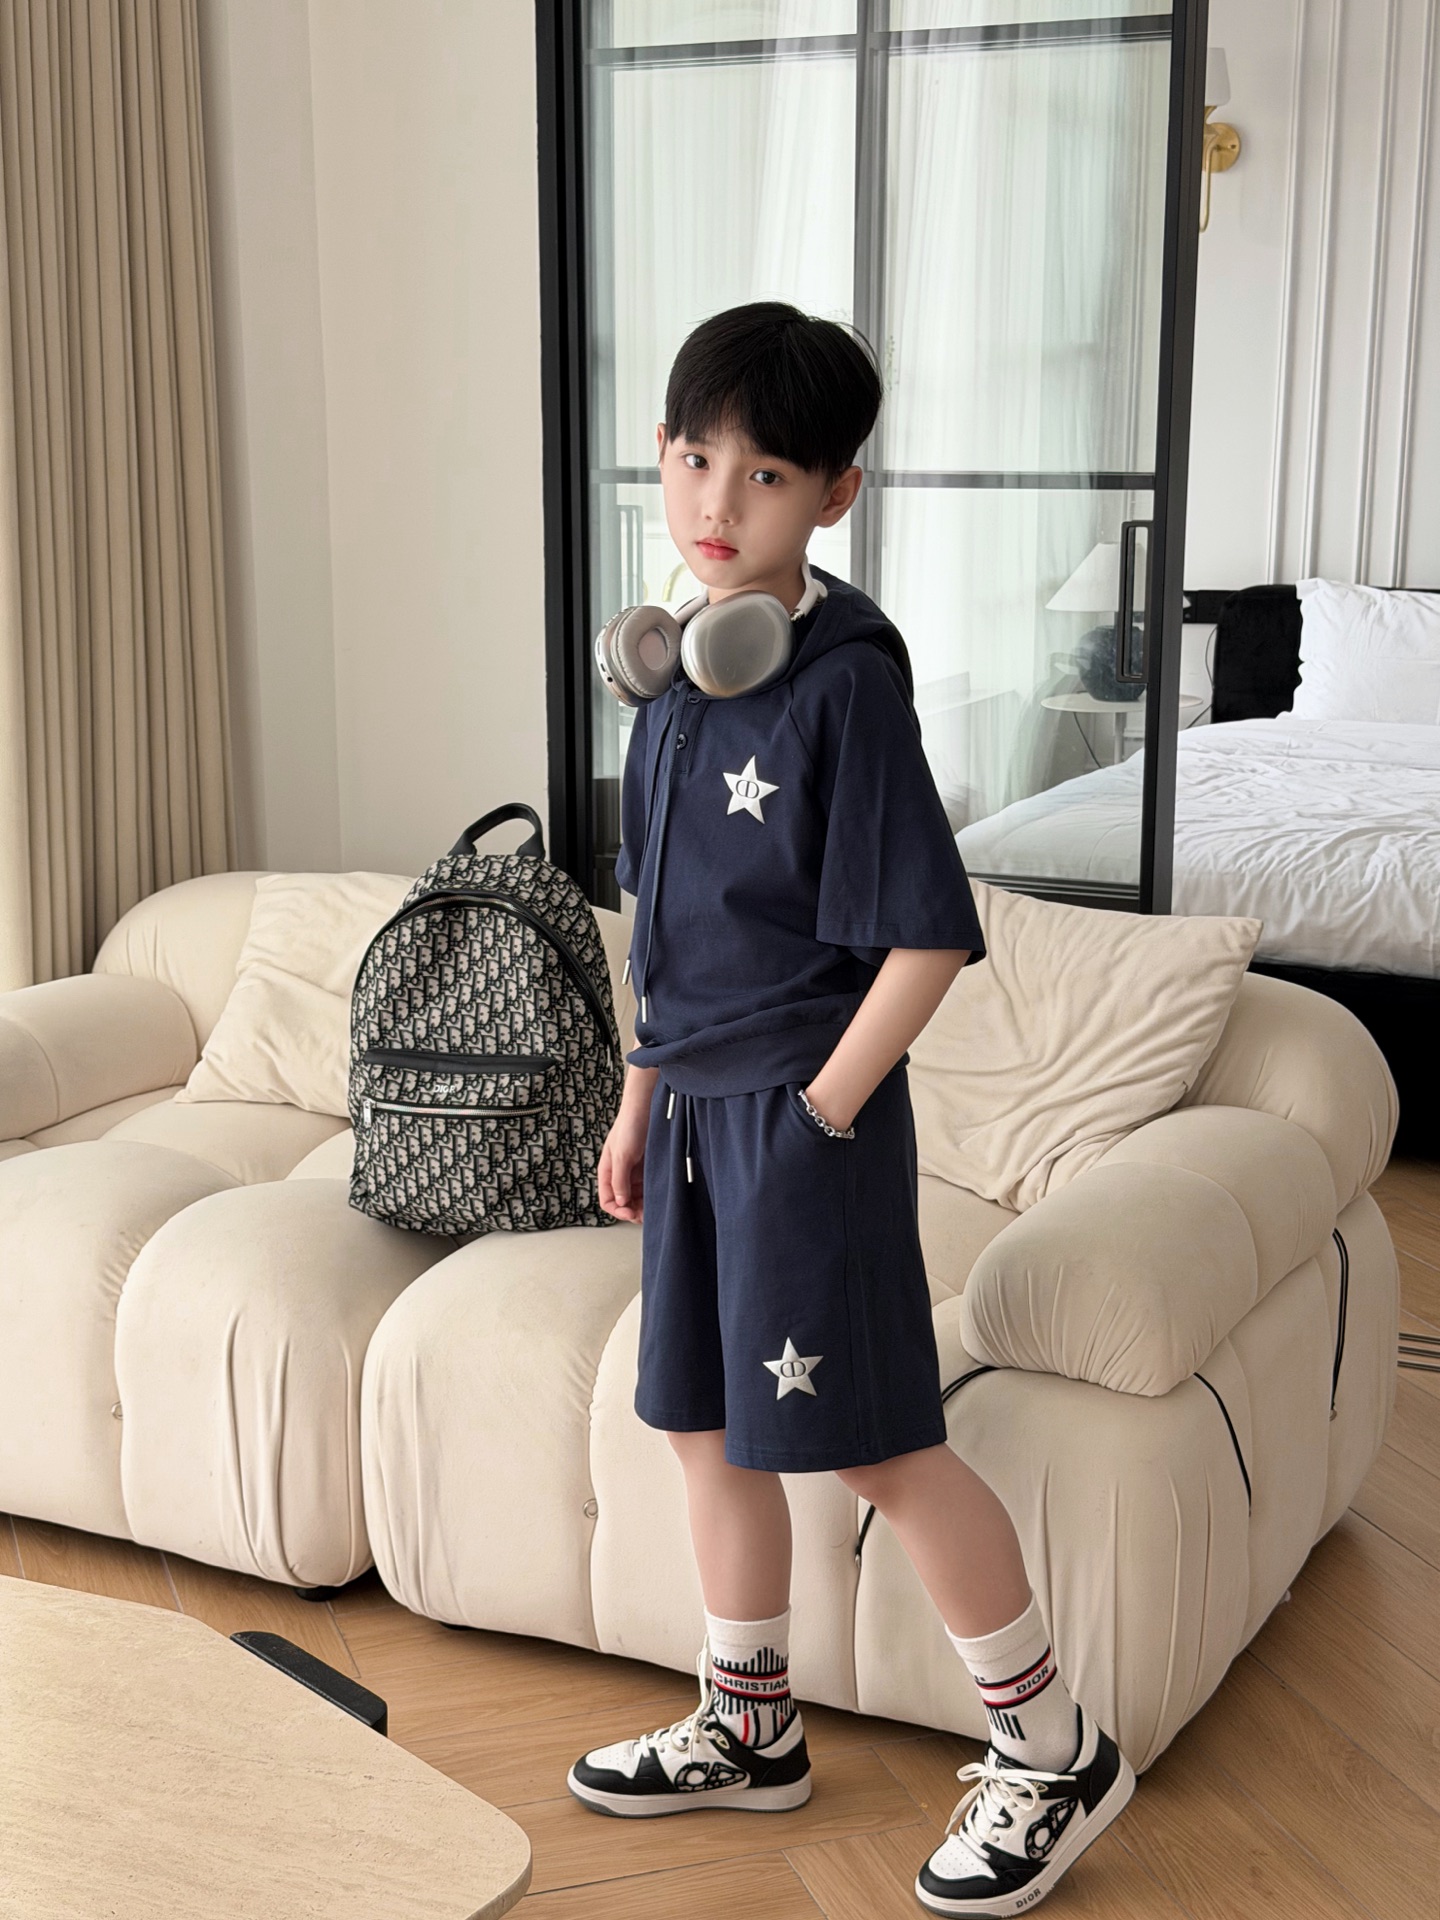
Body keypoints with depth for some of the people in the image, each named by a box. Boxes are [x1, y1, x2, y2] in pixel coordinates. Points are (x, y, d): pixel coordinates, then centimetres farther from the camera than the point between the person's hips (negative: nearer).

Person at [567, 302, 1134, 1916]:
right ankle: (747, 1733, 34)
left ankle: (1055, 1755, 17)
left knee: (875, 1442, -1)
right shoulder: (678, 665, 8)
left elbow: (929, 933, -18)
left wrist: (823, 1109, -16)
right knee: (709, 1425, 16)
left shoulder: (844, 679, -16)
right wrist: (643, 1095, 16)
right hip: (698, 1107, 8)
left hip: (805, 1115, -8)